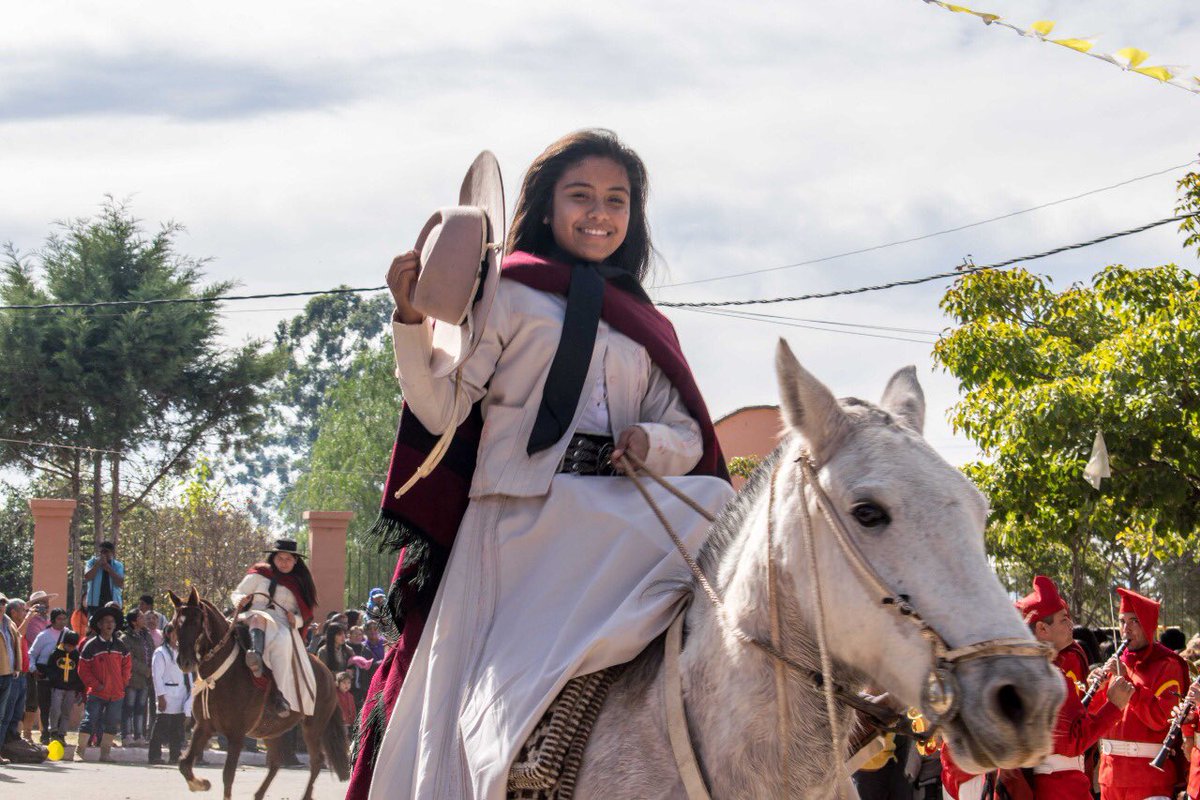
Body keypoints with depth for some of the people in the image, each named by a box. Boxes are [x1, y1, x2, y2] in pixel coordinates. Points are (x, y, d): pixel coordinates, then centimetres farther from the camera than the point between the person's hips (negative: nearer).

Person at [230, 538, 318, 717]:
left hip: (284, 629, 1)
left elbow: (306, 615, 20)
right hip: (253, 620, -1)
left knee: (282, 642, -35)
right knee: (259, 617, -37)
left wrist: (295, 620, -3)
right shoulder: (259, 574, 17)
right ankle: (255, 652, -68)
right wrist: (241, 600, -8)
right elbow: (236, 594, 16)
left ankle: (280, 694, -43)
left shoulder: (300, 584, 22)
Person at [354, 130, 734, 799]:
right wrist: (411, 318, -16)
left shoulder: (646, 325, 20)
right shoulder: (507, 293, 7)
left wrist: (652, 443, -8)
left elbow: (688, 438, 14)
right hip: (521, 517, -4)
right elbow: (441, 410, -2)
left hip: (621, 517, 4)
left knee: (719, 505, -23)